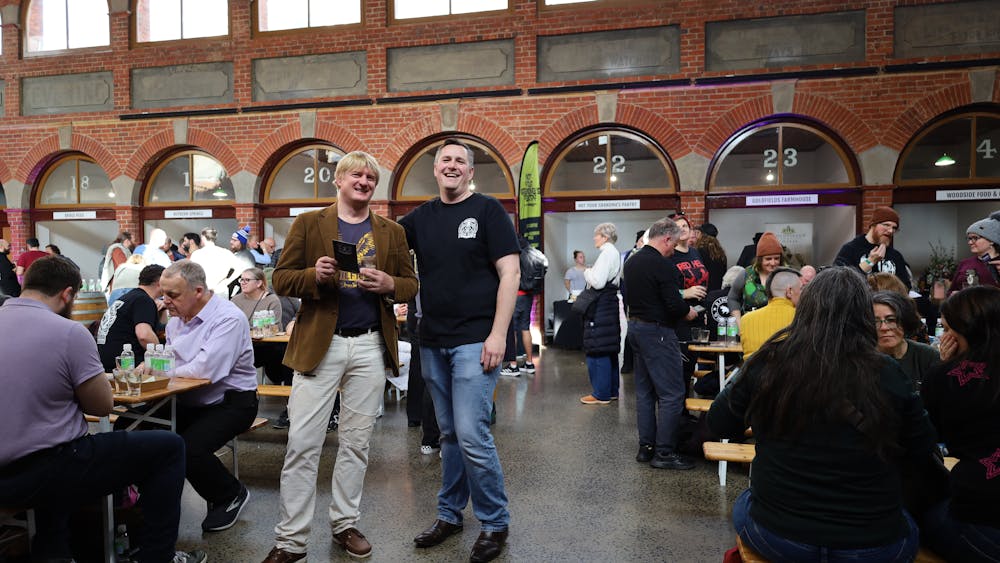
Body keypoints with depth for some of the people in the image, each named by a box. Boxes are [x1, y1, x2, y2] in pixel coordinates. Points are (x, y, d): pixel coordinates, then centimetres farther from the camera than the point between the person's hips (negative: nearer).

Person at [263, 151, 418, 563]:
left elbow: (411, 284, 10)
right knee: (302, 444, -1)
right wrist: (314, 275, -19)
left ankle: (345, 524, 27)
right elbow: (281, 279, 1)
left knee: (356, 442, 11)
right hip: (319, 344, -2)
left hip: (370, 347, 2)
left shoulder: (392, 232, 10)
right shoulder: (308, 224, 4)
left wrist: (390, 285, -11)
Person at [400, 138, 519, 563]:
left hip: (475, 341, -5)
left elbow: (509, 273, -8)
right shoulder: (421, 217, 12)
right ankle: (449, 515, 29)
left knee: (471, 435, -8)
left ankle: (495, 523, 11)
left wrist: (498, 334, -15)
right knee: (449, 433, 15)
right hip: (432, 343, 5)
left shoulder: (487, 210, -2)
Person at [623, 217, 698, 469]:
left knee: (645, 391, 14)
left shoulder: (631, 262, 11)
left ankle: (646, 447, 20)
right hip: (657, 331, -9)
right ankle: (664, 452, 1)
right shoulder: (661, 266, -17)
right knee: (672, 393, -2)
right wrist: (688, 312, 1)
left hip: (635, 326, 10)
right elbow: (674, 304, -21)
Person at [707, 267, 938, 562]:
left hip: (775, 537, 0)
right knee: (907, 527, 34)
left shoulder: (768, 364, -15)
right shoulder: (888, 375, -14)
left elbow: (719, 425, 0)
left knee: (743, 504, 33)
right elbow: (921, 451, 2)